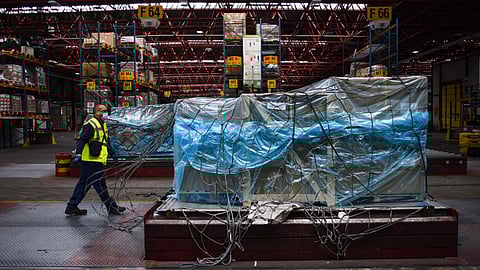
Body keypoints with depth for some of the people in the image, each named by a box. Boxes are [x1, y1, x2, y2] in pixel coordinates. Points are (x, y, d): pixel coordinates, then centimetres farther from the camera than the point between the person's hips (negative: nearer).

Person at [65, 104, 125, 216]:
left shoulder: (102, 125, 20)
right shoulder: (91, 125, -11)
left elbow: (105, 141, 32)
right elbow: (82, 140, -20)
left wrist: (111, 150, 36)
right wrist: (78, 154, -28)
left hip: (96, 161, 10)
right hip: (91, 161, -10)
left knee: (83, 184, 13)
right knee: (100, 185, -2)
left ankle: (72, 207, 20)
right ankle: (111, 207, 5)